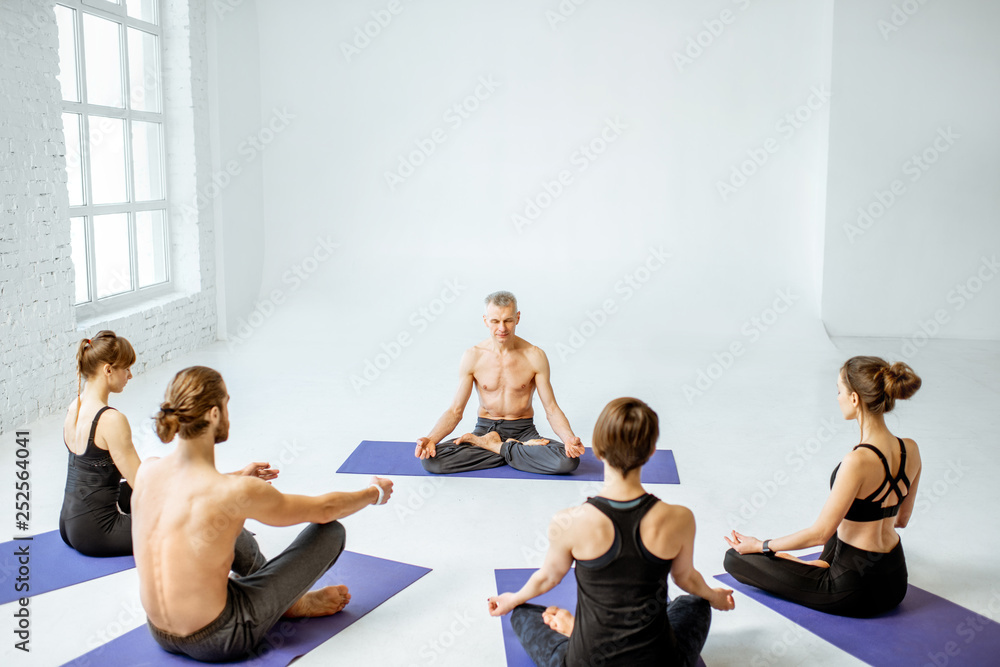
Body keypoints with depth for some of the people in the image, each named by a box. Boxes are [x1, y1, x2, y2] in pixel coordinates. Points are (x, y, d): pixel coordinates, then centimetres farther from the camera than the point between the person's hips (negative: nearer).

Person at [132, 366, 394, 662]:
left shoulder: (146, 472, -8)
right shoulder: (236, 492, -26)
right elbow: (324, 510, -10)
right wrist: (374, 493, 10)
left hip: (160, 634, 7)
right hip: (217, 641, -7)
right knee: (331, 531, -1)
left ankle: (285, 596, 45)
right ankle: (292, 604, 26)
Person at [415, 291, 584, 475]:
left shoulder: (534, 356, -7)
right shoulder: (473, 356, -5)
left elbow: (552, 409, -6)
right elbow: (455, 411, -3)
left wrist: (570, 438, -26)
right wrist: (431, 438, -22)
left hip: (523, 430, -1)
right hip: (485, 429, 1)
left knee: (568, 461, -32)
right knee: (431, 459, -27)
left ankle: (493, 446, -11)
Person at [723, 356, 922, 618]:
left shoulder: (858, 461, -28)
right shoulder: (911, 450, -4)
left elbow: (820, 534, -20)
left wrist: (761, 546, -6)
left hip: (855, 591, -8)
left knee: (734, 558, -1)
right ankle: (825, 565, 29)